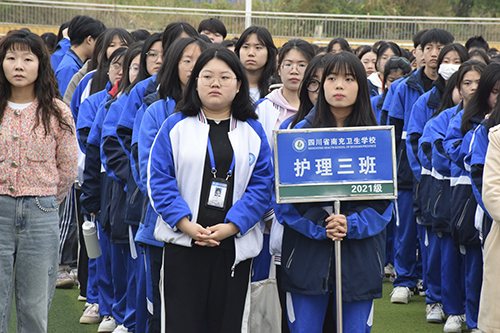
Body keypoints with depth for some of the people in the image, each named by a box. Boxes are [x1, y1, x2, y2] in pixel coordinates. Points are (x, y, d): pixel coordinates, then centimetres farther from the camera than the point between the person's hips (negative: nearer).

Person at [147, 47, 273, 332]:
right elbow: (160, 180, -2)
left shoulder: (253, 132, 8)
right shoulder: (175, 127, 5)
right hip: (183, 244, -1)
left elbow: (262, 185, 0)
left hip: (235, 245, 2)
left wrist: (231, 227, -13)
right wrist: (186, 224, -14)